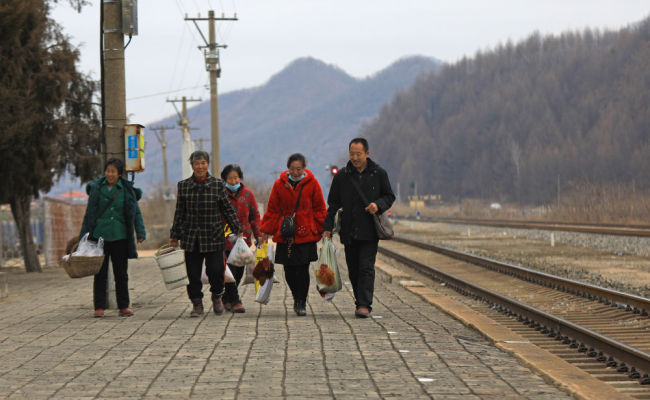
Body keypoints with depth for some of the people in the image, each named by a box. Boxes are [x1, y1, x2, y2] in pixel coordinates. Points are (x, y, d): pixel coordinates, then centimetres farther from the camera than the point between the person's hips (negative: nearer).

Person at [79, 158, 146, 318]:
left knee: (121, 273, 4)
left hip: (120, 237, 0)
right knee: (100, 273, 0)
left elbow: (136, 212, 5)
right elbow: (89, 213, 8)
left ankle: (123, 306, 10)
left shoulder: (127, 190, 3)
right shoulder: (96, 188, 4)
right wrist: (84, 234, 5)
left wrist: (140, 232, -7)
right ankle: (99, 307, 3)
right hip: (99, 236, 0)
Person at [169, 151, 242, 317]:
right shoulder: (183, 186, 5)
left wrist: (237, 230, 4)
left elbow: (228, 210, 7)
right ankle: (197, 304, 16)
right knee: (193, 272, 2)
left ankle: (217, 296, 24)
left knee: (216, 270, -5)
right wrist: (174, 236, 11)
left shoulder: (218, 185, 1)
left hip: (213, 237, -1)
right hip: (191, 238, 1)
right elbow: (179, 213, 11)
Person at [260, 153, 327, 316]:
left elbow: (320, 209, 7)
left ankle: (301, 303, 3)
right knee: (289, 270, 4)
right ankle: (297, 298, 25)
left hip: (305, 234, -2)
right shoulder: (279, 184, 4)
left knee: (303, 269, -6)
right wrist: (266, 230, 6)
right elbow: (272, 209, 9)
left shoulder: (312, 184, 1)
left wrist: (323, 230, 1)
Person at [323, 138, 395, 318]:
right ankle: (361, 302, 20)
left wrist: (378, 205, -12)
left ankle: (364, 305, -15)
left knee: (366, 268, -12)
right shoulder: (342, 176, 5)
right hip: (349, 232, 3)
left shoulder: (379, 174, 2)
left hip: (369, 231, -2)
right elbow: (333, 204, 9)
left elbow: (390, 196, 11)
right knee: (353, 270, 7)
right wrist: (328, 228, 0)